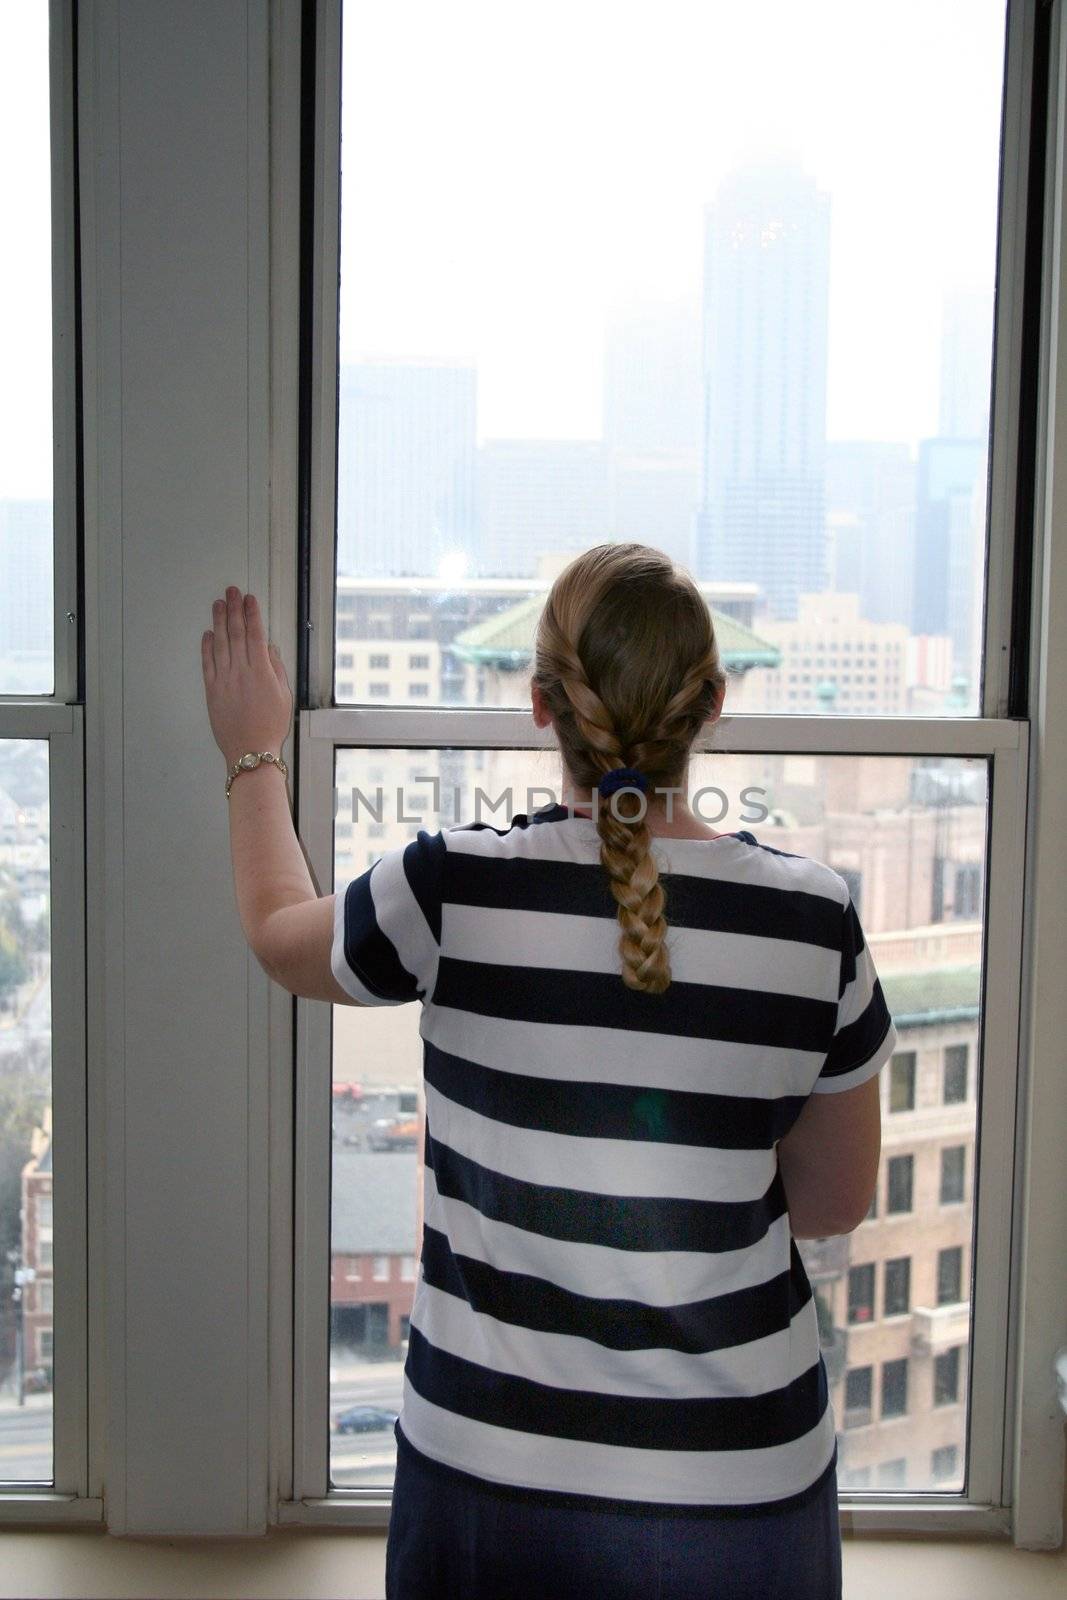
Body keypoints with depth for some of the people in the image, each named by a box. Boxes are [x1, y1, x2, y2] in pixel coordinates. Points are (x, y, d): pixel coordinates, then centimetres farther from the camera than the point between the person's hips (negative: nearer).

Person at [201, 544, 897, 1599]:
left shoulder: (454, 890, -15)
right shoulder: (814, 919, -11)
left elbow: (276, 936, 9)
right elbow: (834, 1204, 2)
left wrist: (252, 759, 24)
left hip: (494, 1472, 0)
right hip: (740, 1481, 1)